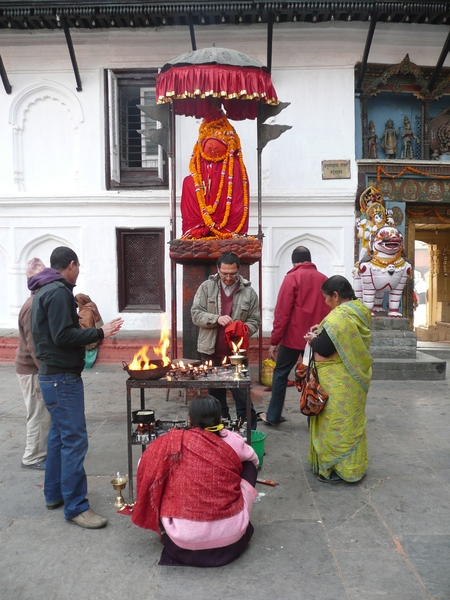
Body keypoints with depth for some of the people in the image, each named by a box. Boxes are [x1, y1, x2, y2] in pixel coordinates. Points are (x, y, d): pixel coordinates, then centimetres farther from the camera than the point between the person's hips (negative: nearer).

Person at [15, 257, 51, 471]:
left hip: (36, 368, 9)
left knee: (44, 414, 17)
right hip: (32, 370, -9)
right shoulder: (33, 307, -21)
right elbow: (33, 346, -23)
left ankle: (43, 451, 29)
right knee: (39, 415, 0)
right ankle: (33, 458, 13)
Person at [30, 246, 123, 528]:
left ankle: (54, 493, 30)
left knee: (59, 434, 18)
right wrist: (100, 333, -17)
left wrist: (86, 332, 18)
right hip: (63, 377, -11)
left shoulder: (44, 291, 15)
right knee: (74, 440, -6)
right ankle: (76, 506, 2)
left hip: (52, 375, 11)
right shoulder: (59, 291, -17)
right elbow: (64, 336, -24)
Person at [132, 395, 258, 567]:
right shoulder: (232, 441, 0)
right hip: (231, 536, 1)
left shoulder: (174, 441, -4)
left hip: (182, 543, 0)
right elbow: (255, 461, 20)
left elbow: (144, 468, 7)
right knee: (249, 466, 19)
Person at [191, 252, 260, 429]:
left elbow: (254, 321, 2)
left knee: (242, 397, 4)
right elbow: (196, 314, -5)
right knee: (216, 396, 16)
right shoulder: (206, 287, -1)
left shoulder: (248, 292, -2)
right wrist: (216, 319, -22)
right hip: (211, 352, 2)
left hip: (236, 353, -1)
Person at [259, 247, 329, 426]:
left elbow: (282, 313, -11)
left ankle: (273, 416, 16)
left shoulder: (292, 277, -7)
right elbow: (328, 312, 8)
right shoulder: (323, 279, 5)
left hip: (293, 337, -3)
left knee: (280, 373, 11)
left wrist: (274, 340, -6)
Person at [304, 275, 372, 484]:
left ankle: (337, 469, 16)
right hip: (357, 377, 9)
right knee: (351, 421, 19)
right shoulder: (360, 311, 3)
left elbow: (320, 355, -22)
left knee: (336, 422, 4)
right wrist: (324, 330, 9)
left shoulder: (338, 317, -25)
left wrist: (314, 340, -3)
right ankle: (354, 465, 33)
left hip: (338, 383, -9)